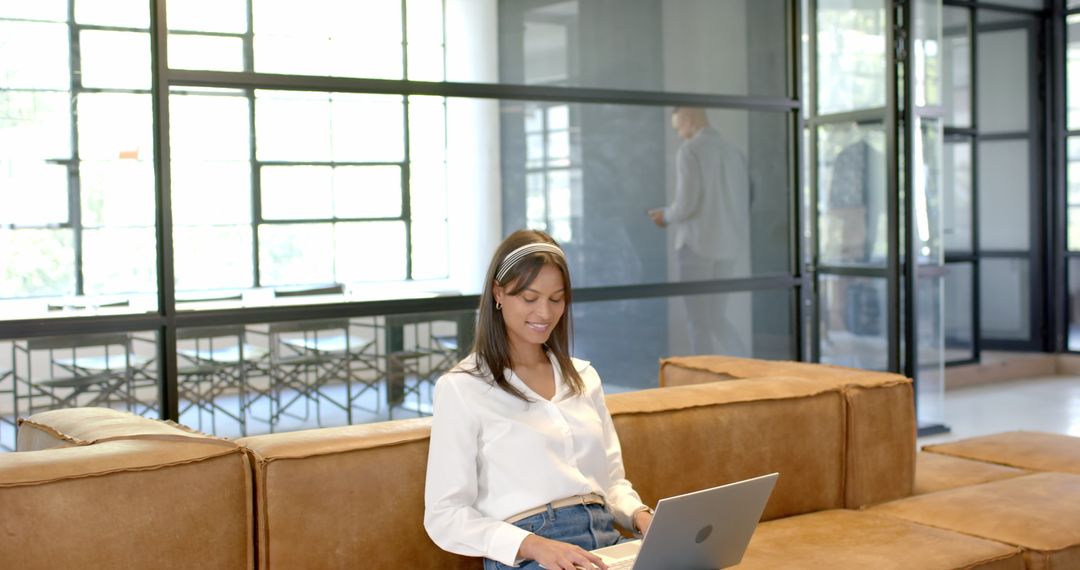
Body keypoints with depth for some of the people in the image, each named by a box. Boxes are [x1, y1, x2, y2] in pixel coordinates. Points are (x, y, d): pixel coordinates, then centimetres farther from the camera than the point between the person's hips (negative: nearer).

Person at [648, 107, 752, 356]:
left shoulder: (689, 150, -9)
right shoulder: (734, 152, 9)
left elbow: (687, 203, -15)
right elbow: (748, 201, 12)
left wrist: (666, 217, 4)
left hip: (698, 245, -6)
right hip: (732, 247, 6)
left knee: (701, 321, 0)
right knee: (721, 320, 14)